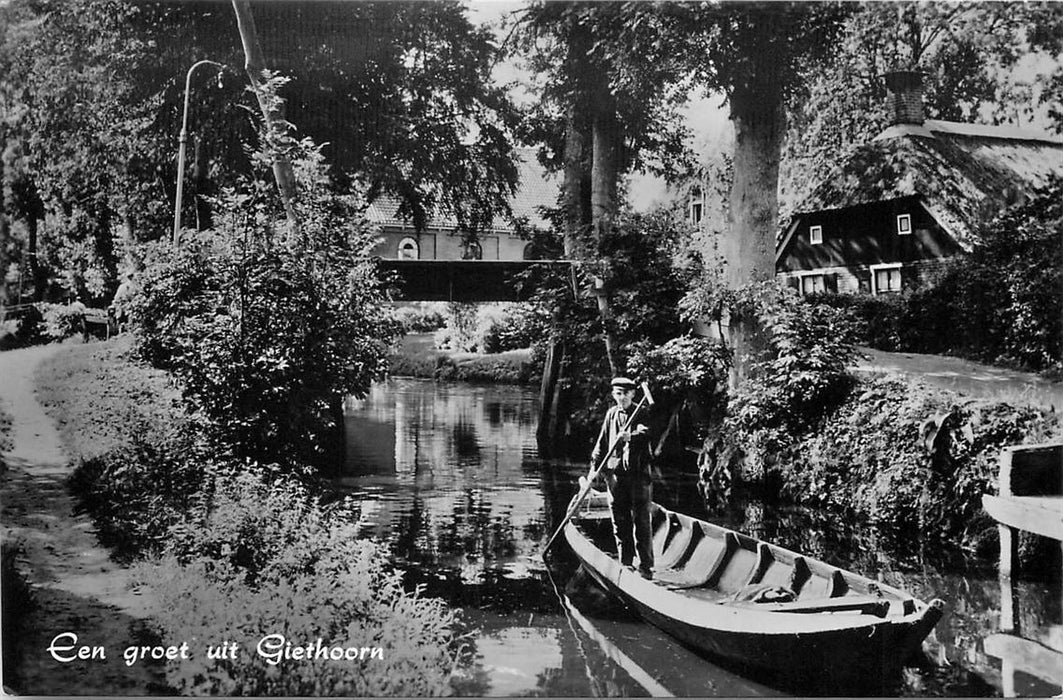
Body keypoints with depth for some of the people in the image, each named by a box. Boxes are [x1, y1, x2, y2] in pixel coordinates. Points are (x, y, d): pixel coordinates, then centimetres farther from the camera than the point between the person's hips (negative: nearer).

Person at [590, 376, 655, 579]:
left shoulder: (641, 414, 0)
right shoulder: (611, 414, 13)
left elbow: (646, 432, -20)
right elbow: (602, 442, 18)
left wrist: (631, 436, -39)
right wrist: (595, 464, 10)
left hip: (639, 473, -4)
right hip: (615, 473, 4)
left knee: (641, 520, -4)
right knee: (619, 522, 7)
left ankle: (646, 566, 1)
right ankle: (625, 564, 16)